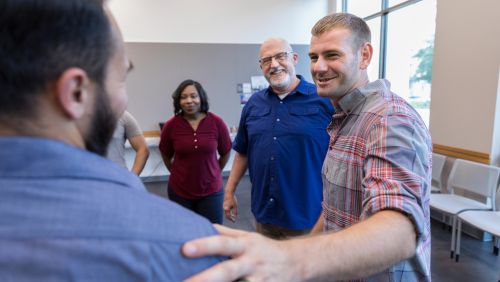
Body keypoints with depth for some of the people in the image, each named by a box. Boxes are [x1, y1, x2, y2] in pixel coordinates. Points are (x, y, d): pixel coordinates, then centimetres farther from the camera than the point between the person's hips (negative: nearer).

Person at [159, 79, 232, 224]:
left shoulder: (217, 122, -10)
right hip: (179, 191, 1)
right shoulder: (171, 125, -11)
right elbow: (166, 156, 6)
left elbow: (226, 152, 5)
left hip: (211, 190, 0)